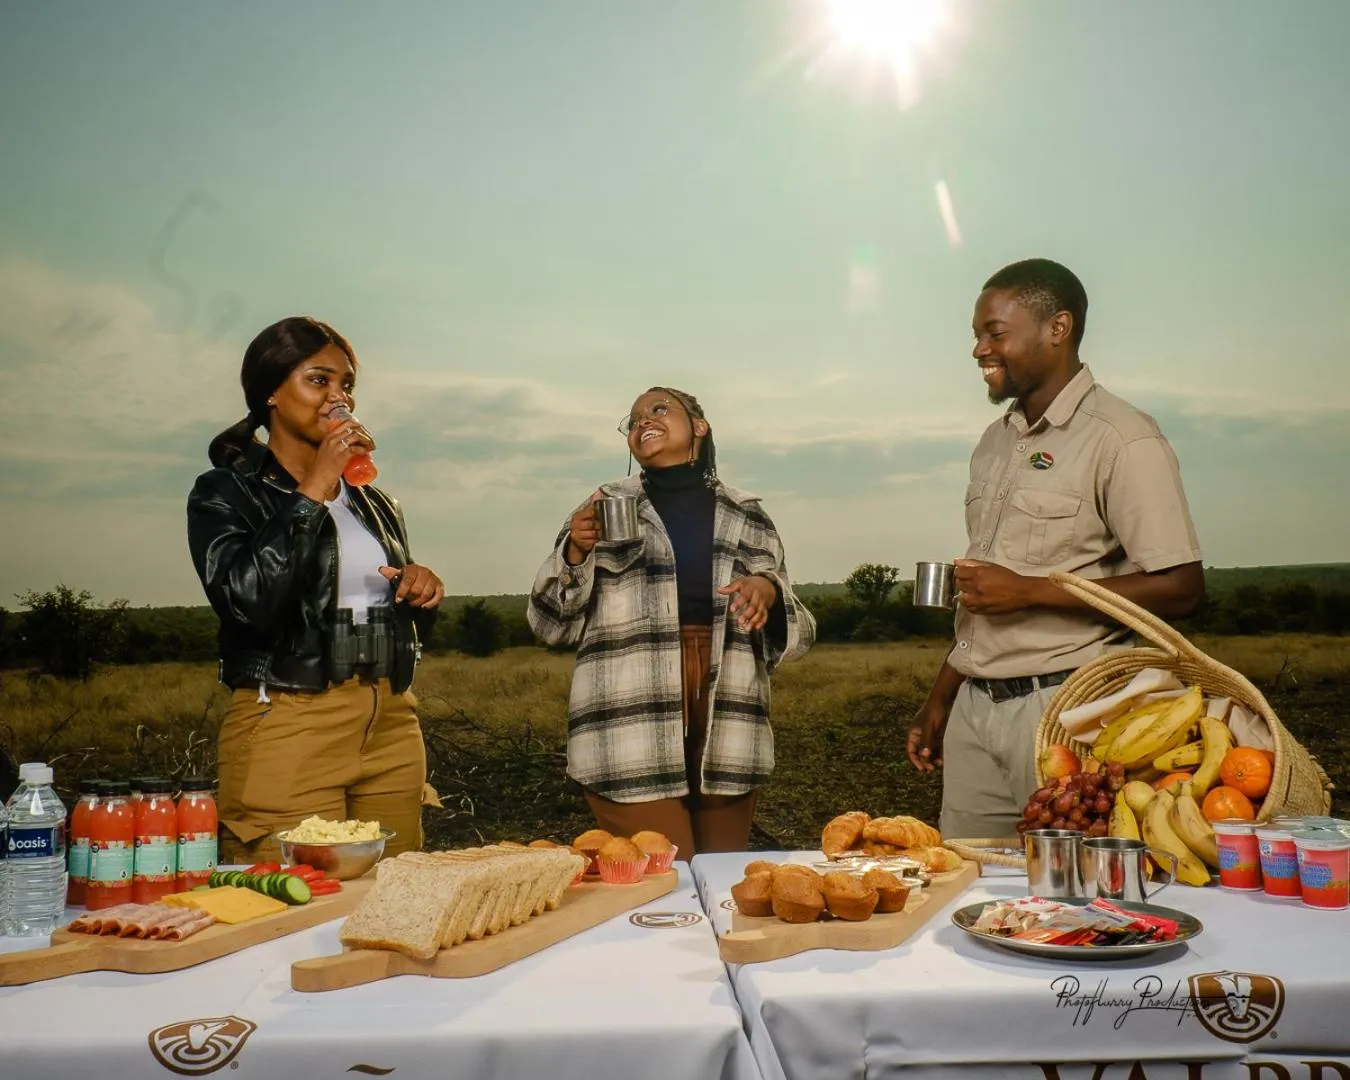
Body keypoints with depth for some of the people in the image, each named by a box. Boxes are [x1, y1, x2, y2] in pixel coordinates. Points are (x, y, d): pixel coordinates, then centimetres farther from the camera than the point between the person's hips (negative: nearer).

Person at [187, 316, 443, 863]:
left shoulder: (377, 505, 16)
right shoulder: (225, 493, 0)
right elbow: (247, 601, -19)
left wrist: (422, 593, 1)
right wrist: (314, 493, -15)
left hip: (393, 730, 5)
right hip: (287, 730, -5)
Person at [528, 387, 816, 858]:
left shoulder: (746, 515, 13)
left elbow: (794, 631, 13)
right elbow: (553, 623, 6)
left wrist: (769, 591, -8)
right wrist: (575, 552, -11)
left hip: (726, 724, 2)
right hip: (633, 725, -2)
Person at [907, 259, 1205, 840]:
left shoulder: (1121, 439, -8)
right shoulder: (996, 442, 16)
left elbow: (1180, 588, -15)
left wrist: (1029, 590, -17)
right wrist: (940, 699, 18)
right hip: (974, 705, 7)